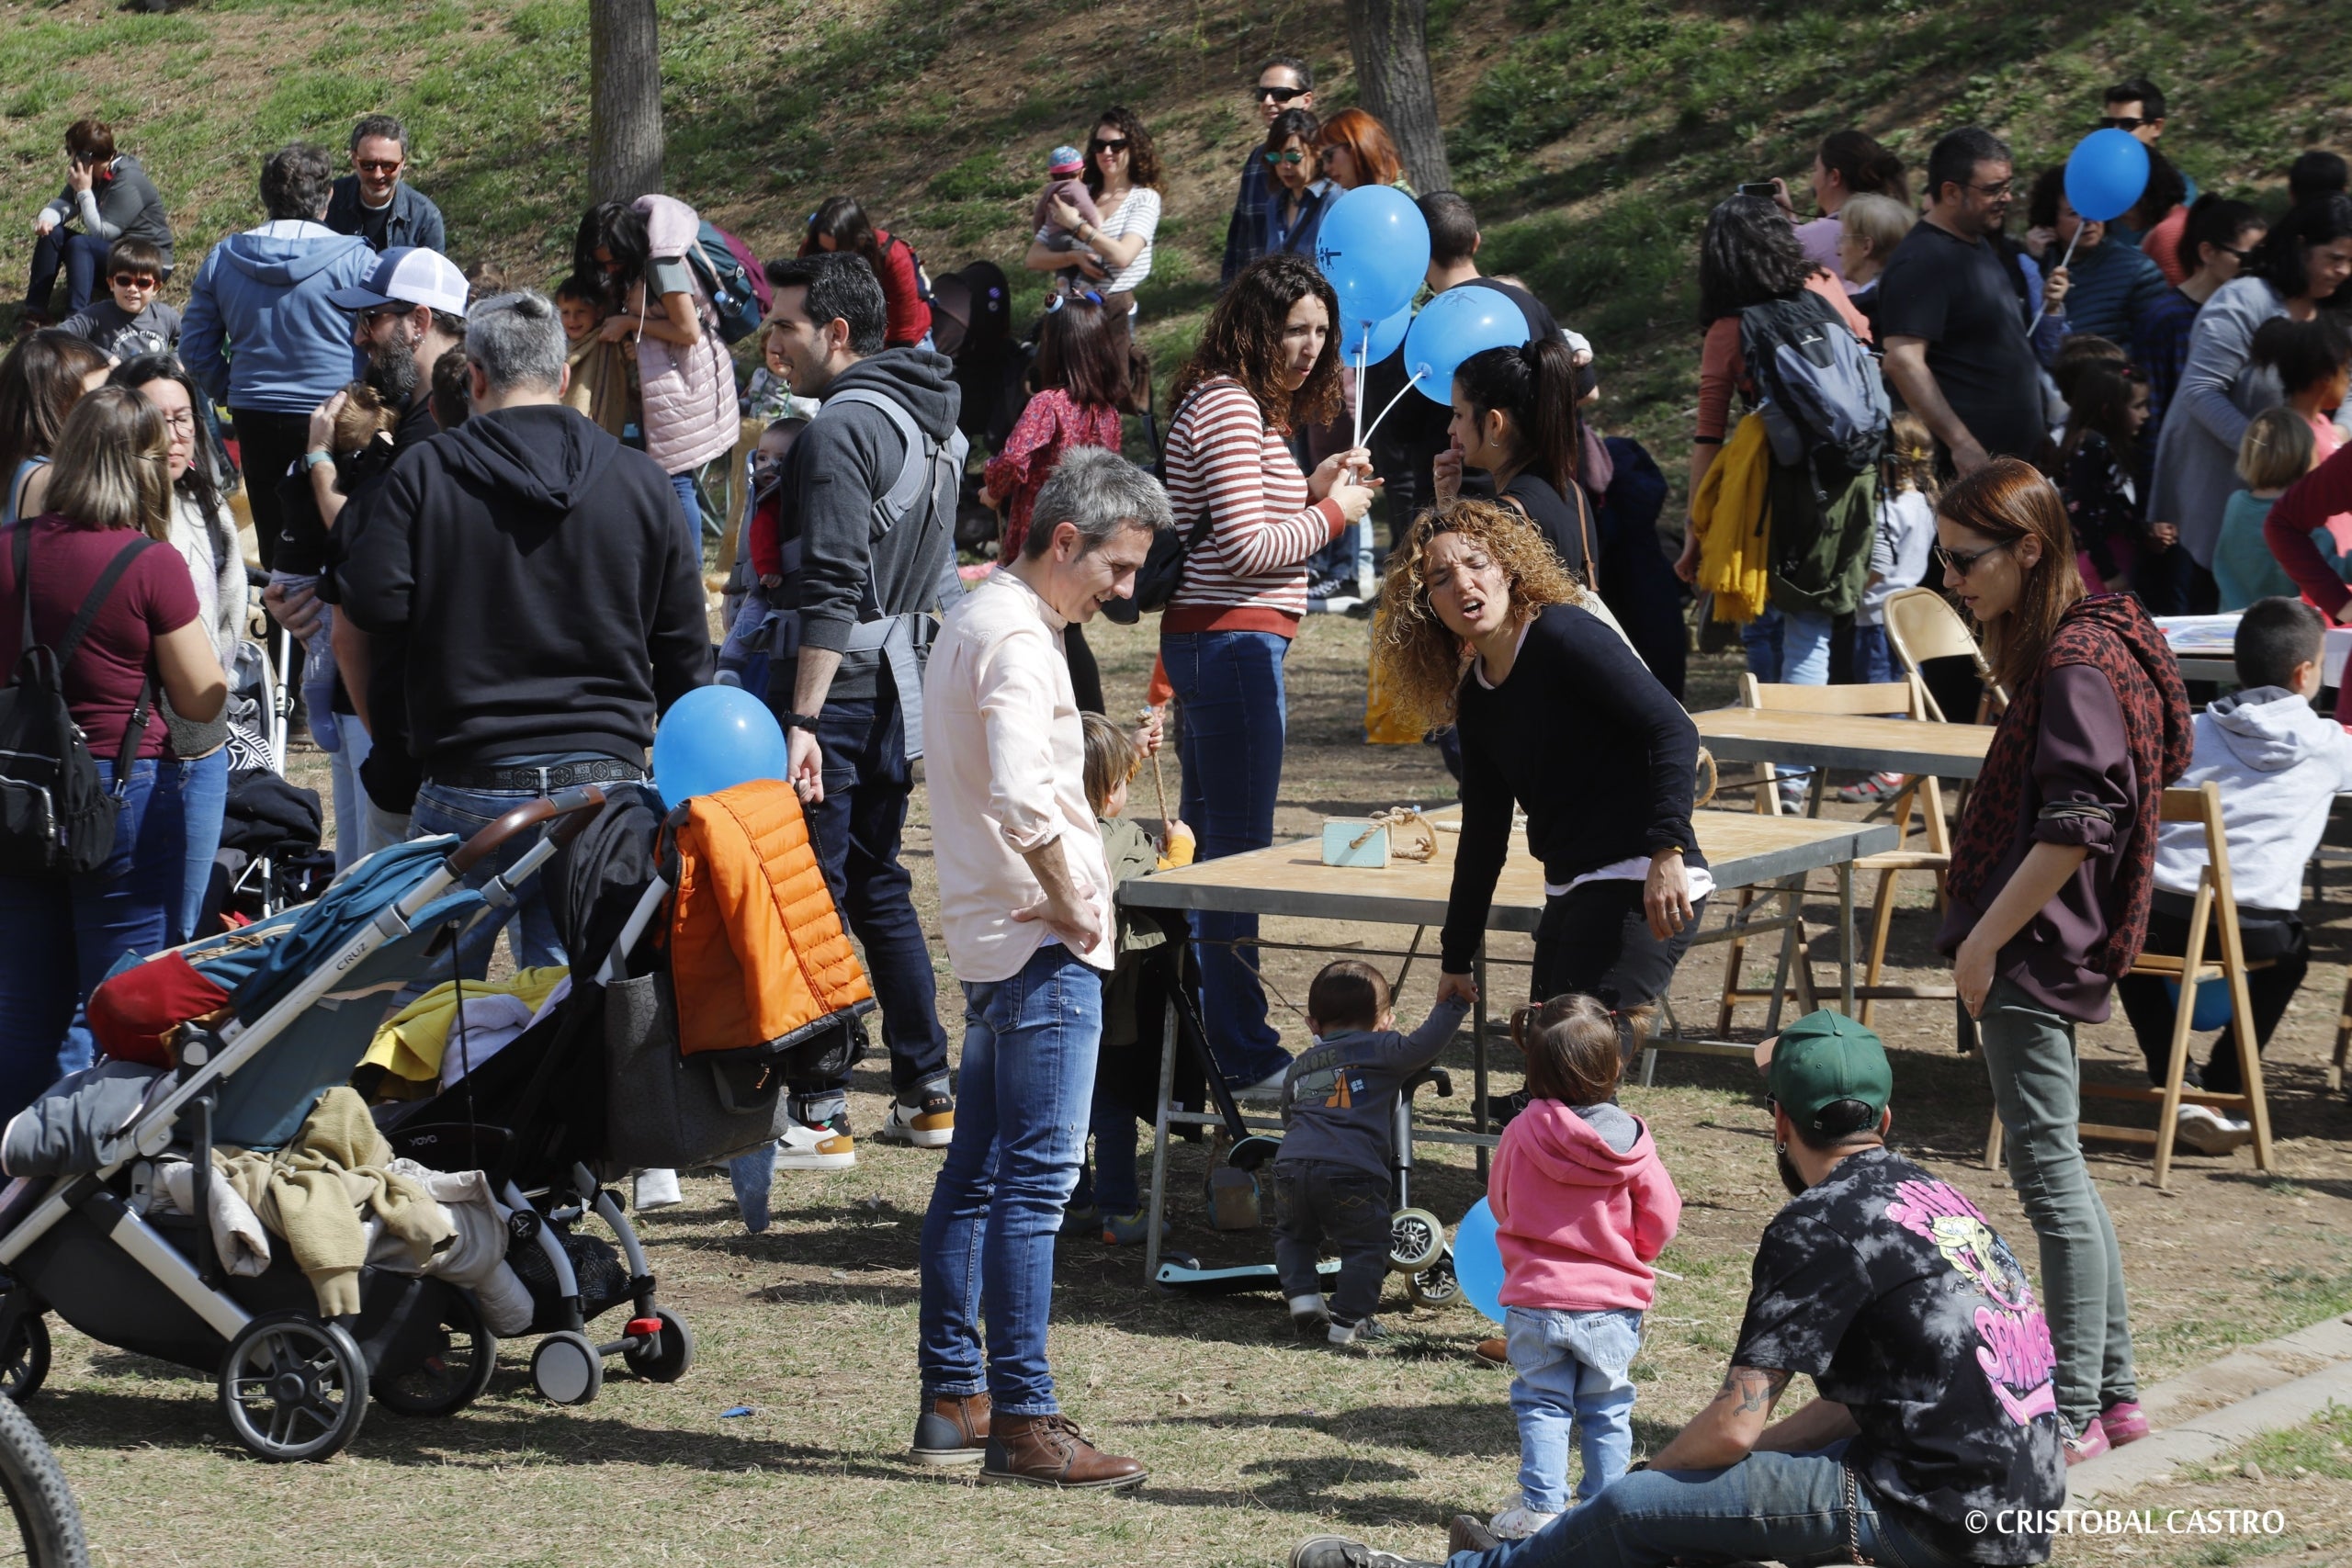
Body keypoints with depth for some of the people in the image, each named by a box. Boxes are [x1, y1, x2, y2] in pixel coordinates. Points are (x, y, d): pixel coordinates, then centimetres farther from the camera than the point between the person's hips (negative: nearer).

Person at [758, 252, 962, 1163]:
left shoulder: (839, 428, -16)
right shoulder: (926, 417, 14)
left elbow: (832, 589, -23)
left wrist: (803, 721, -24)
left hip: (837, 679, -9)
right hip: (902, 679, 9)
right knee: (878, 889, 17)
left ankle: (820, 1115, -5)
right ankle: (926, 1095, 19)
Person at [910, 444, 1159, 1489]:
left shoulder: (973, 618, 17)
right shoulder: (1018, 638, -16)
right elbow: (1020, 800, -29)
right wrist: (1074, 900, -17)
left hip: (991, 935, 11)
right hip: (1042, 942, -11)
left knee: (975, 1173, 14)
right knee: (1036, 1178, -10)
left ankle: (952, 1399, 20)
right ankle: (1022, 1420, -10)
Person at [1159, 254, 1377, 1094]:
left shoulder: (1243, 403, 17)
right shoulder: (1229, 407, -14)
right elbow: (1246, 547, -20)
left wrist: (1310, 487, 10)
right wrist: (1334, 512, -8)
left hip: (1207, 641, 11)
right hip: (1234, 639, -11)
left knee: (1208, 839, 15)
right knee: (1239, 846, -5)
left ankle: (1197, 1040, 23)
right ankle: (1240, 1055, -1)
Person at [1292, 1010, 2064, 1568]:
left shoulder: (1819, 1226, -11)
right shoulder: (1939, 1199, 16)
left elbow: (1733, 1426, -13)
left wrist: (1648, 1474, 8)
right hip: (2021, 1502, 9)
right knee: (1703, 1480, 24)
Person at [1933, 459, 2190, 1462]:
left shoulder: (2078, 665, -18)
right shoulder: (2064, 646, 13)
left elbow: (2076, 827, -24)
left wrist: (1986, 938, -19)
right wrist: (1984, 934, 18)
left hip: (2032, 958, -10)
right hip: (2034, 952, 10)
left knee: (2048, 1169, -5)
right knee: (2053, 1168, 15)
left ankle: (2074, 1414, 0)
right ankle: (2111, 1388, 22)